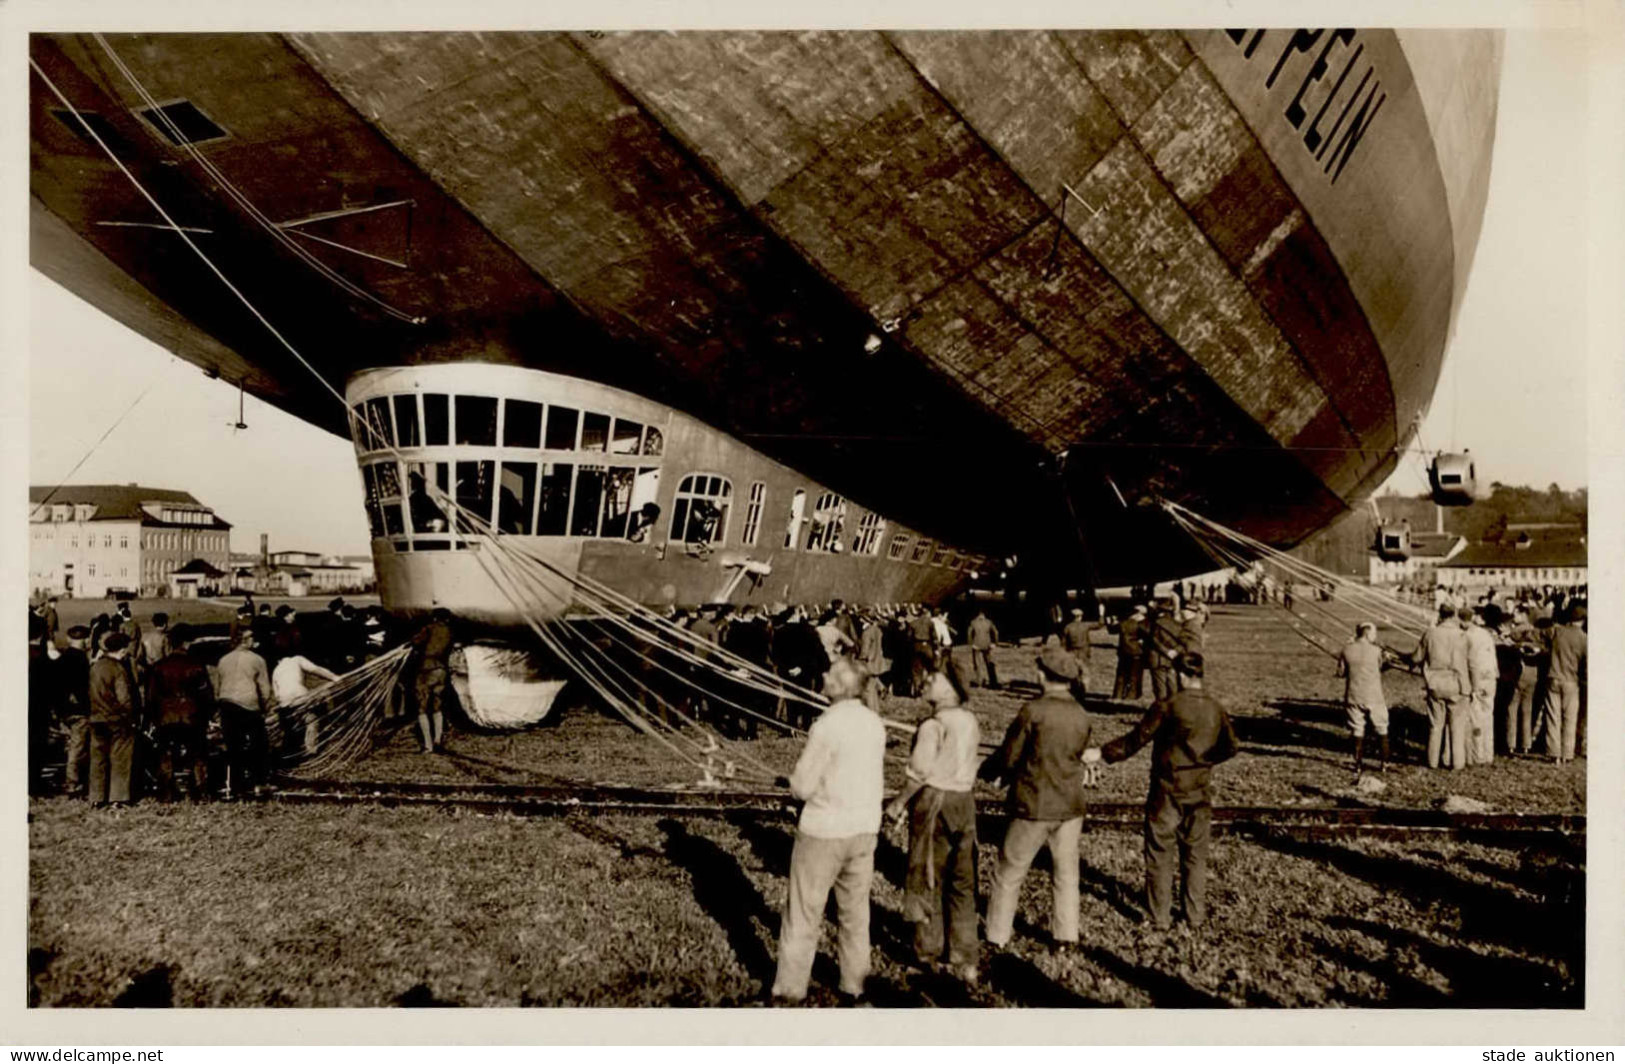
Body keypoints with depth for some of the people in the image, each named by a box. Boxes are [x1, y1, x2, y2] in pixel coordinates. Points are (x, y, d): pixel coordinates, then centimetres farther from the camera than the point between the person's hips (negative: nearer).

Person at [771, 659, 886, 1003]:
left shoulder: (827, 725, -21)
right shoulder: (874, 722, -1)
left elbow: (802, 787, -16)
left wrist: (789, 781, 4)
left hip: (823, 831, -6)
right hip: (864, 829, 6)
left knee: (804, 911, 9)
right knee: (855, 909, 18)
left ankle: (790, 987, 20)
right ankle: (854, 983, 30)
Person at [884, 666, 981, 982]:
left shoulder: (933, 725, -17)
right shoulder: (971, 722, 4)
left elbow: (920, 772, -18)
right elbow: (970, 767, 9)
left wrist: (899, 802, -6)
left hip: (934, 802, -6)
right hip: (964, 802, 6)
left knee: (927, 879, 10)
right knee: (961, 882, 12)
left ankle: (928, 953, 22)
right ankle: (964, 958, 17)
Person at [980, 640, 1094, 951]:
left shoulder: (1033, 711, -20)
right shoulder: (1081, 715, -3)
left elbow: (1008, 756, -13)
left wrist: (986, 771, 10)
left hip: (1034, 806, -4)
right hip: (1071, 806, 5)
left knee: (1009, 872, 11)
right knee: (1066, 872, 19)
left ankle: (997, 934, 19)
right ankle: (1066, 934, 27)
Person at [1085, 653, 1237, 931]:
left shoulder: (1167, 707, -16)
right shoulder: (1217, 709, -2)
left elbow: (1137, 739, -15)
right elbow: (1229, 747, 5)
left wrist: (1103, 754, -7)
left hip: (1167, 790, -4)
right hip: (1200, 793, 4)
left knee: (1160, 854, 7)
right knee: (1195, 855, 17)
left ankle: (1160, 917, 11)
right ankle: (1196, 914, 23)